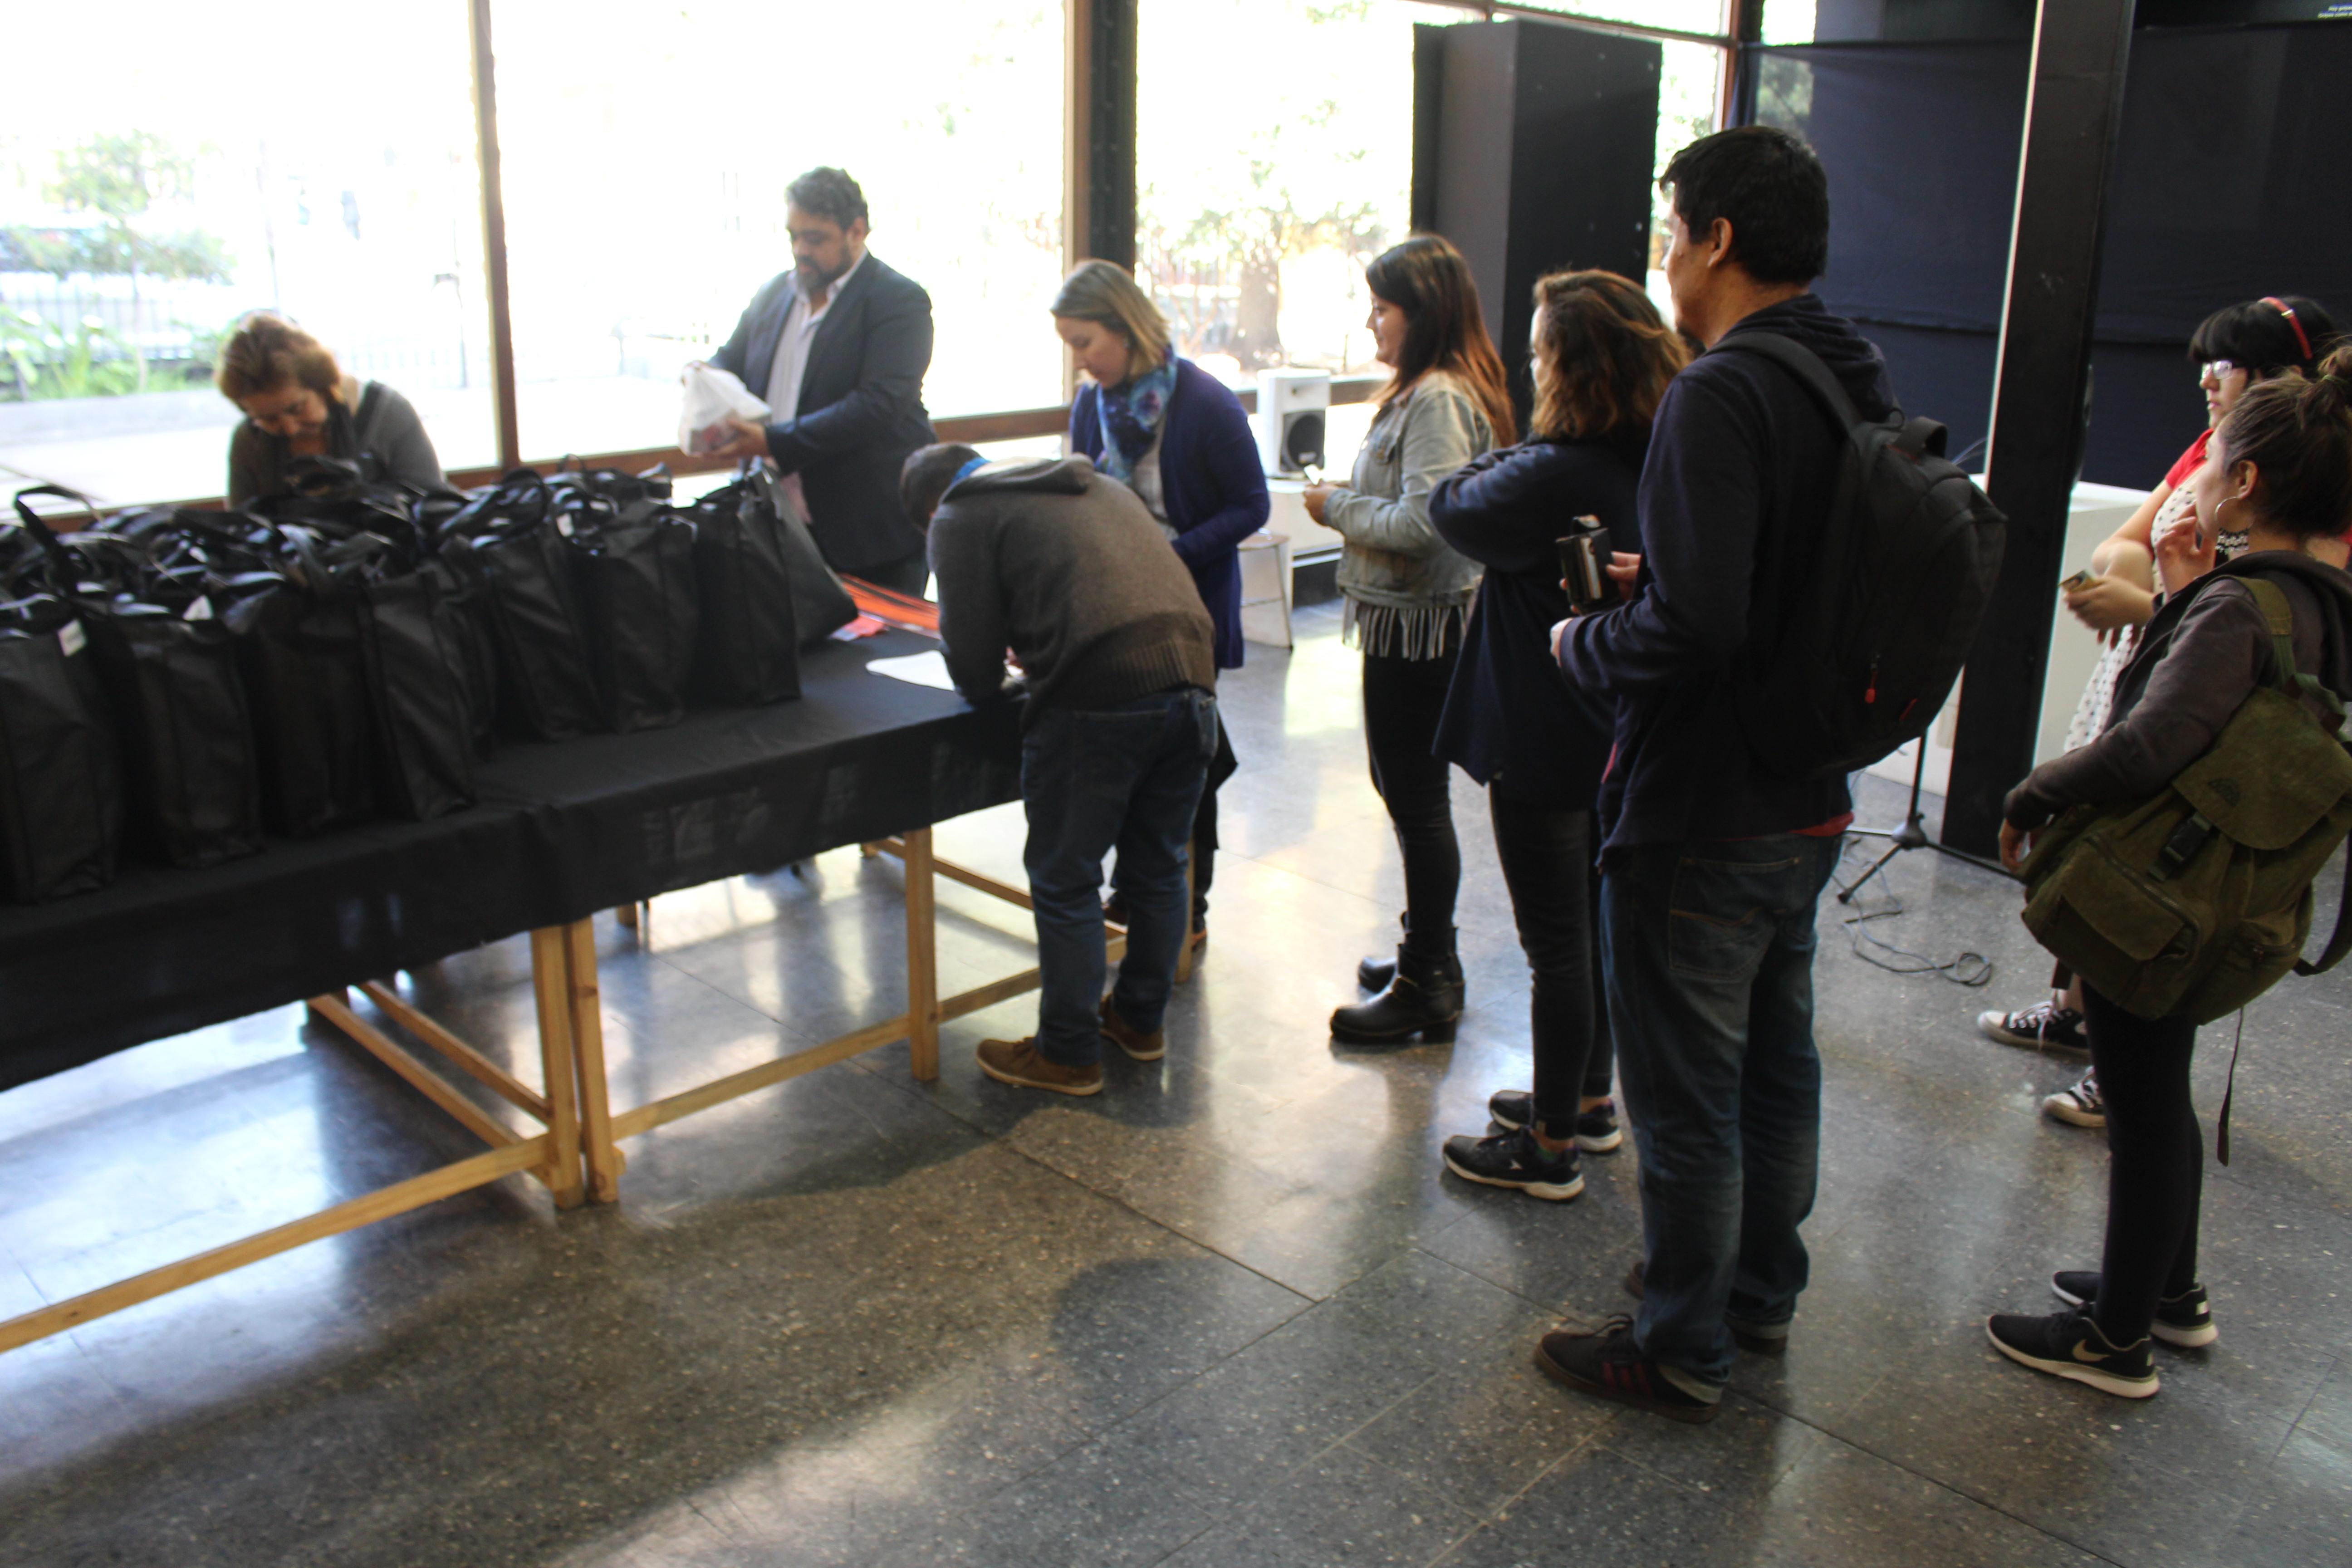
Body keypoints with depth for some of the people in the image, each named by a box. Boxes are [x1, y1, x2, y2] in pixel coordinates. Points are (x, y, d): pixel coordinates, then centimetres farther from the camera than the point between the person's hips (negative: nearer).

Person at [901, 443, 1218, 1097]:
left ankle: (1068, 1055, 19)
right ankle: (1142, 1020, 37)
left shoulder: (960, 517, 7)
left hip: (1100, 699, -7)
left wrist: (988, 683, 24)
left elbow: (976, 677, 3)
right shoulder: (1097, 484, 28)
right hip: (1193, 677, 7)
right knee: (1158, 867, 21)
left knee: (1065, 883, 8)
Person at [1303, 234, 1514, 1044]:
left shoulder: (1437, 400, -19)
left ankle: (1426, 991, 9)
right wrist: (1350, 499, 5)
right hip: (1407, 620, 11)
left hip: (1420, 624, -11)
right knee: (1406, 788, 18)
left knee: (1417, 800, -2)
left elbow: (1422, 522, -26)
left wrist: (1337, 507, -12)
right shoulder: (1426, 391, 14)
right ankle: (1431, 956, 32)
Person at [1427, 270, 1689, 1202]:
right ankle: (1589, 1101, 38)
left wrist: (1497, 462, 3)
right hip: (1615, 737, 9)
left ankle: (1551, 1148, 17)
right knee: (1594, 925, 21)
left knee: (1557, 946, 2)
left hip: (1544, 745, -9)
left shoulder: (1560, 476, -26)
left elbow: (1456, 513, -12)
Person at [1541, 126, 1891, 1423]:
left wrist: (1582, 644, -11)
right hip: (1810, 805, 9)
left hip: (1698, 821, -9)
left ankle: (1681, 1353, 23)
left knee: (1685, 1100, 6)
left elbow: (1690, 628, -31)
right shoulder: (1859, 384, 6)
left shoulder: (1720, 394, -23)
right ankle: (1761, 1291, 41)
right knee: (1778, 1063, 22)